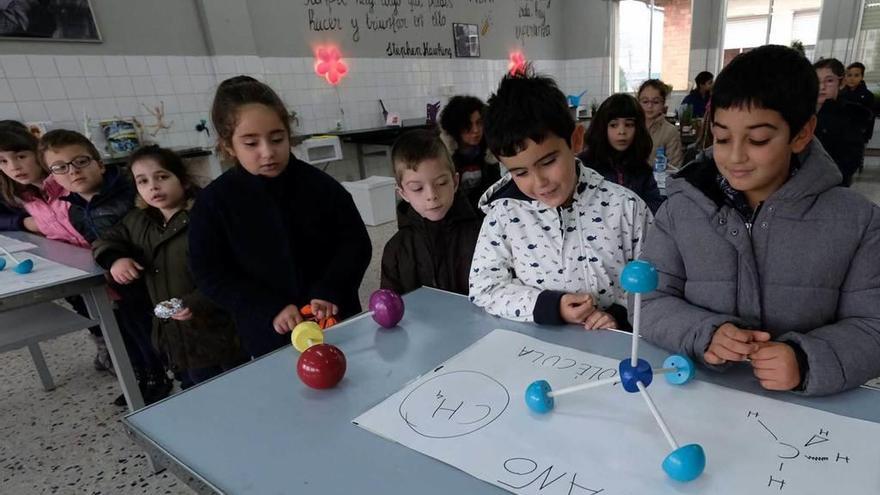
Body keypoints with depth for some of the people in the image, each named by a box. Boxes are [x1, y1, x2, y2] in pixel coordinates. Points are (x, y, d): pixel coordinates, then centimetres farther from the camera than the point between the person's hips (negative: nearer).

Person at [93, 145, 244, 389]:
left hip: (215, 336, -7)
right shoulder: (138, 221, 8)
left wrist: (198, 303, -32)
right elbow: (106, 240, 22)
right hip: (172, 336, 7)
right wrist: (114, 258, 0)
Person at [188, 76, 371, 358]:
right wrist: (270, 309, -16)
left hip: (337, 319, 1)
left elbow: (355, 243, -4)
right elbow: (210, 274, -6)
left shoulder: (321, 185, -8)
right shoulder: (214, 202, -8)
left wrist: (328, 292, -18)